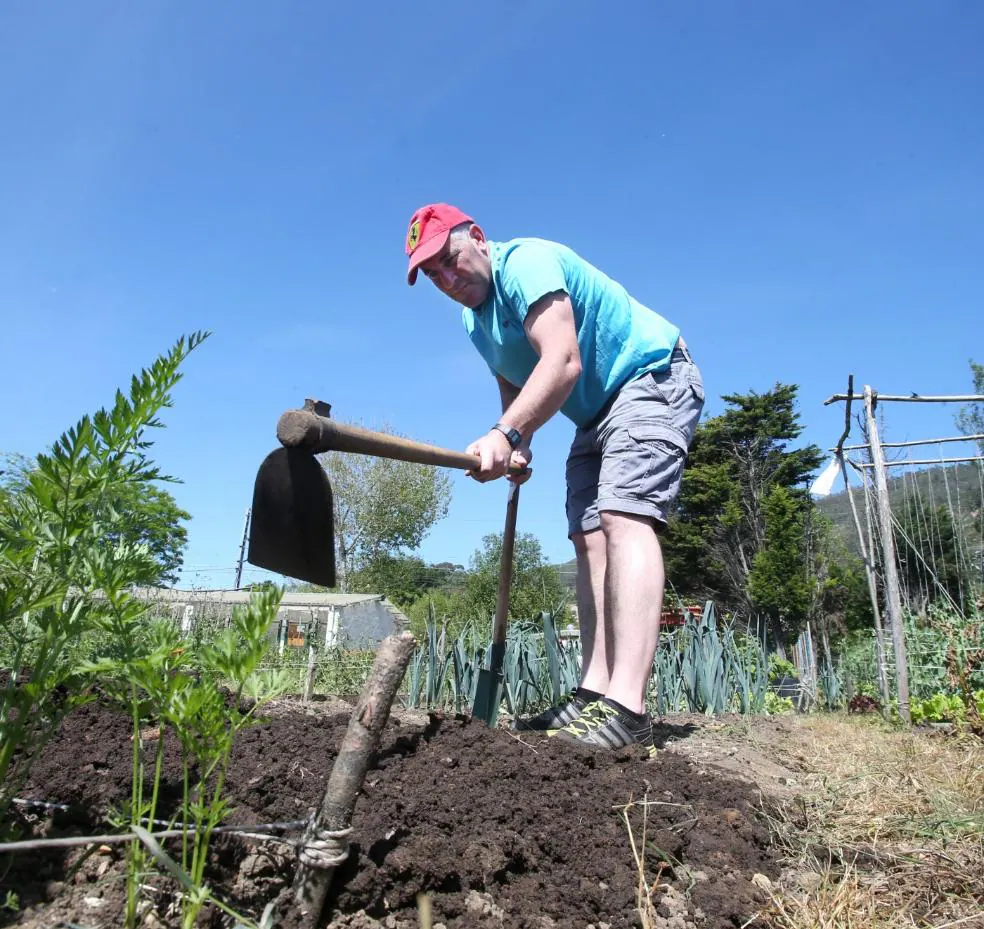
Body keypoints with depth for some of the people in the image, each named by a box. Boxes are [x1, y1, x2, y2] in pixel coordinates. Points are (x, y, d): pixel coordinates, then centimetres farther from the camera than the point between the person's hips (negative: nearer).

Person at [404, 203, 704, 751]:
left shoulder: (526, 262, -18)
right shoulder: (474, 319, 11)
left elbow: (563, 362, -31)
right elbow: (514, 386, 17)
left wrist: (505, 433, -40)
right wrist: (518, 447, -3)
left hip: (653, 379, -9)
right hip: (597, 414, 10)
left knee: (624, 518, -25)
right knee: (590, 538, -2)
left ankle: (627, 706, -31)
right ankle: (594, 694, -4)